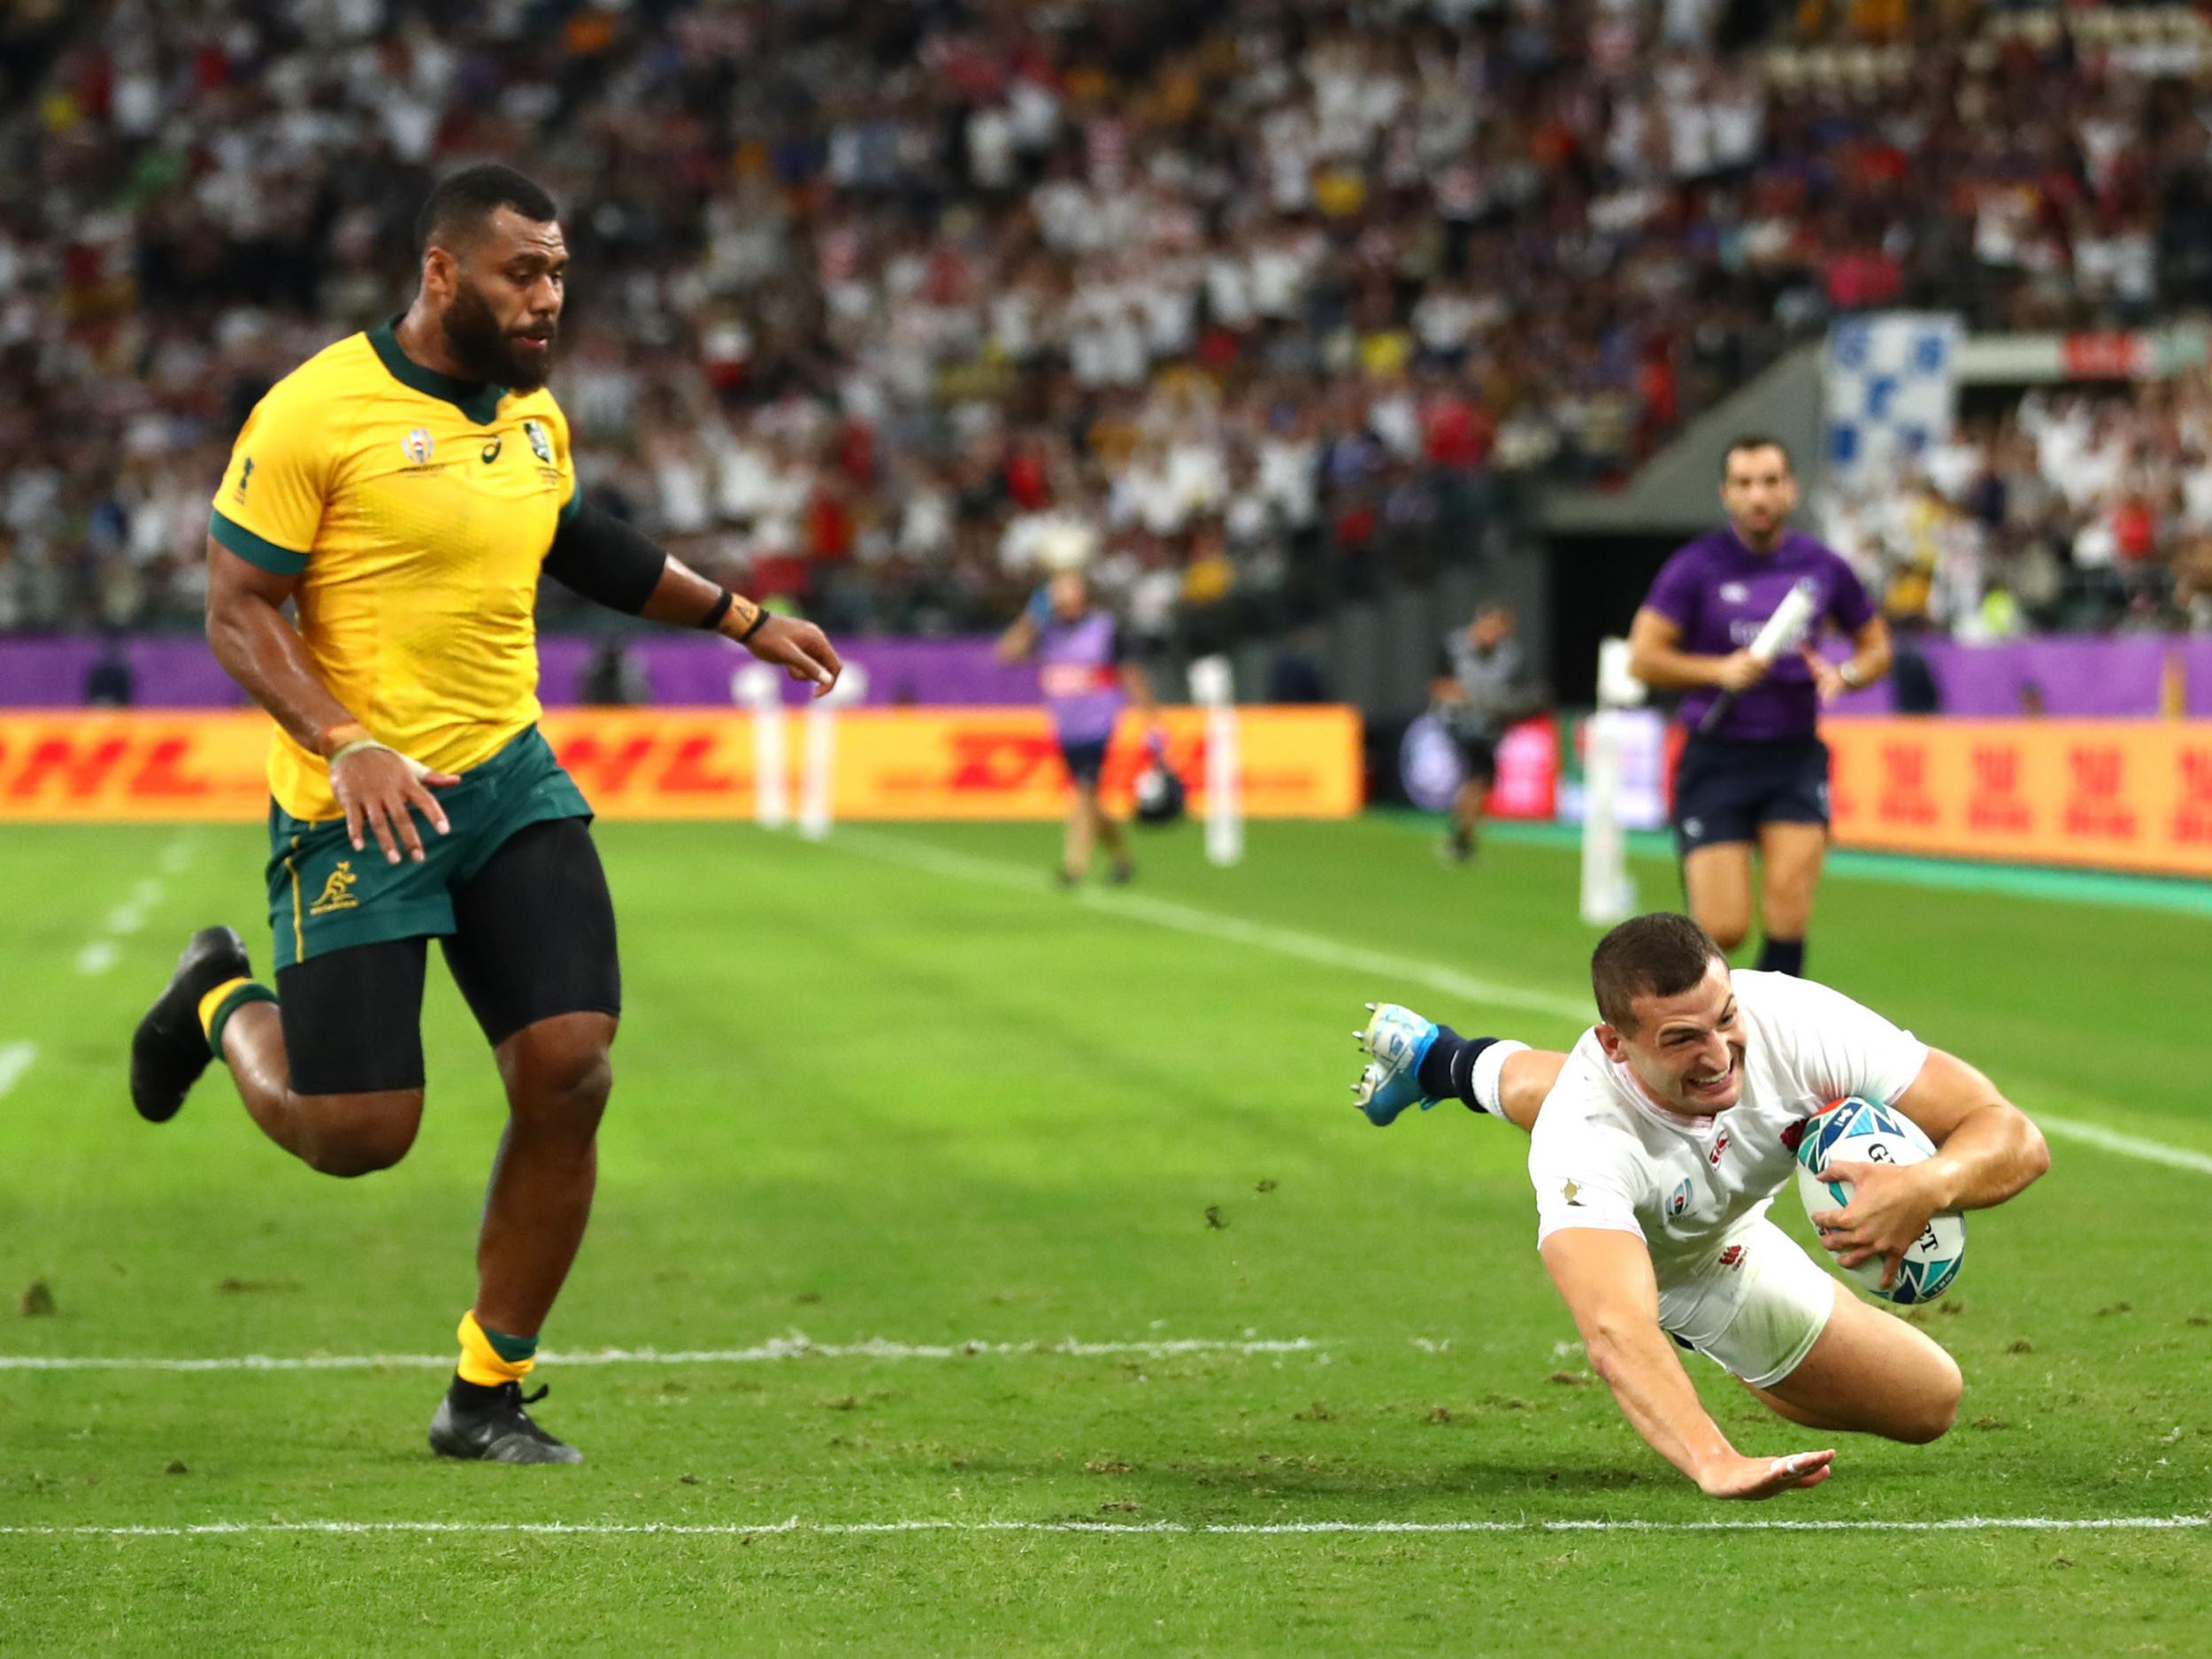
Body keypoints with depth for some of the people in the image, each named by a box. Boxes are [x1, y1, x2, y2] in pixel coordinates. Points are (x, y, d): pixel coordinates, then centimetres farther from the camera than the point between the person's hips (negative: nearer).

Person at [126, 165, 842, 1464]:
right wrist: (349, 747, -24)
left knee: (572, 1072, -9)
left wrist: (743, 619, 30)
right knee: (357, 1135, -6)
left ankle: (488, 1396, 7)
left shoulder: (535, 414, 10)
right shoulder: (316, 414, -12)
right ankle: (225, 1004, 31)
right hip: (362, 808, -6)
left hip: (510, 779, 6)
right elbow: (236, 613, -11)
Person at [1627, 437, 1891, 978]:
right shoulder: (1696, 568, -3)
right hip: (1716, 758, -2)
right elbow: (1642, 657, -4)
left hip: (1796, 756, 2)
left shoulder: (1823, 567, 6)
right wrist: (1720, 670, -16)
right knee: (1723, 928, -8)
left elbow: (1876, 646, 18)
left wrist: (1844, 675, -4)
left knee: (1789, 914, -14)